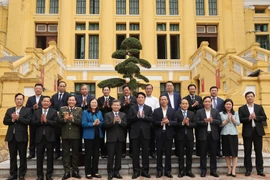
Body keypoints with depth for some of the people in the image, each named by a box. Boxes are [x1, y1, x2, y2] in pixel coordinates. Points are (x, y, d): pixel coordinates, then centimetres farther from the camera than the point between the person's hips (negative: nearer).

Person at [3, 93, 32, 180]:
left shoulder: (27, 110, -1)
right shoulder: (9, 110, 11)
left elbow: (28, 121, -14)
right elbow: (5, 121, 4)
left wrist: (18, 118, -21)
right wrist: (12, 119, -14)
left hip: (22, 136, -4)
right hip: (11, 136, 4)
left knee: (22, 156, 3)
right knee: (12, 156, 11)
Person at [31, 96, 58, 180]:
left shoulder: (54, 112, 2)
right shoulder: (36, 112, 9)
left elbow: (55, 123, -10)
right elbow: (33, 122, -3)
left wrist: (46, 120, -17)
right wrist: (40, 121, -18)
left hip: (50, 137, -2)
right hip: (39, 137, 2)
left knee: (50, 157, 5)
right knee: (39, 157, 8)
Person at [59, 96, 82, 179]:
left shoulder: (79, 109, 4)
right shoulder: (62, 109, 7)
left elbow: (81, 121, -7)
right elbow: (59, 121, -1)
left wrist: (73, 119, -21)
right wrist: (64, 119, -20)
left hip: (75, 135, -1)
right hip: (65, 135, 1)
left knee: (75, 153, 8)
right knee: (65, 153, 5)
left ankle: (75, 171, 18)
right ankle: (67, 171, 13)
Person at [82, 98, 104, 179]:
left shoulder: (99, 112, 9)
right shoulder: (85, 112, -5)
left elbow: (102, 123, 7)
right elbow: (83, 124, -14)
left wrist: (99, 123, -15)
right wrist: (93, 124, -23)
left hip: (98, 135, 5)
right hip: (89, 136, -5)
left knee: (96, 154, 10)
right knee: (88, 154, 3)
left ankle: (95, 172, 21)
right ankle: (88, 173, 12)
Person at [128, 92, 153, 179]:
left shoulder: (149, 108, 7)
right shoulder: (132, 108, 6)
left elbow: (151, 119, -4)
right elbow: (129, 119, -5)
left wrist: (144, 116, -20)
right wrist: (137, 116, -19)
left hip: (145, 133, 1)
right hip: (135, 133, 0)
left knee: (145, 152, 5)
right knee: (135, 153, 4)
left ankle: (145, 171, 15)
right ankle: (136, 171, 13)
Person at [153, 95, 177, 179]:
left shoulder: (172, 110, 6)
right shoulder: (156, 111, 5)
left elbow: (175, 122, -1)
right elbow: (154, 122, -3)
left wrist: (168, 122, -18)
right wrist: (161, 122, -19)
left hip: (169, 134, 0)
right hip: (159, 134, 0)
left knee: (168, 153, 6)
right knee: (159, 153, 5)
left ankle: (168, 171, 15)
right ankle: (159, 171, 14)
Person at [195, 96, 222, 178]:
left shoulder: (216, 111, 7)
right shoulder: (199, 112, 2)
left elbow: (219, 122, -2)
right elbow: (197, 123, -6)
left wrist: (212, 120, -17)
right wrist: (205, 121, -21)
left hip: (213, 135, 2)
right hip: (203, 135, -1)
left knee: (213, 154, 7)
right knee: (203, 154, 5)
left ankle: (213, 170, 17)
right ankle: (203, 171, 14)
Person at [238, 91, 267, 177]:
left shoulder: (259, 107, 9)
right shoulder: (241, 108, 3)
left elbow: (264, 118, 0)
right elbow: (240, 120, -6)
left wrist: (255, 117, -14)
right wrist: (249, 118, -20)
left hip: (258, 131, 1)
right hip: (247, 132, -1)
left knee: (258, 151, 6)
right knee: (247, 152, 4)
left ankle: (260, 170, 14)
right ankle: (248, 170, 12)